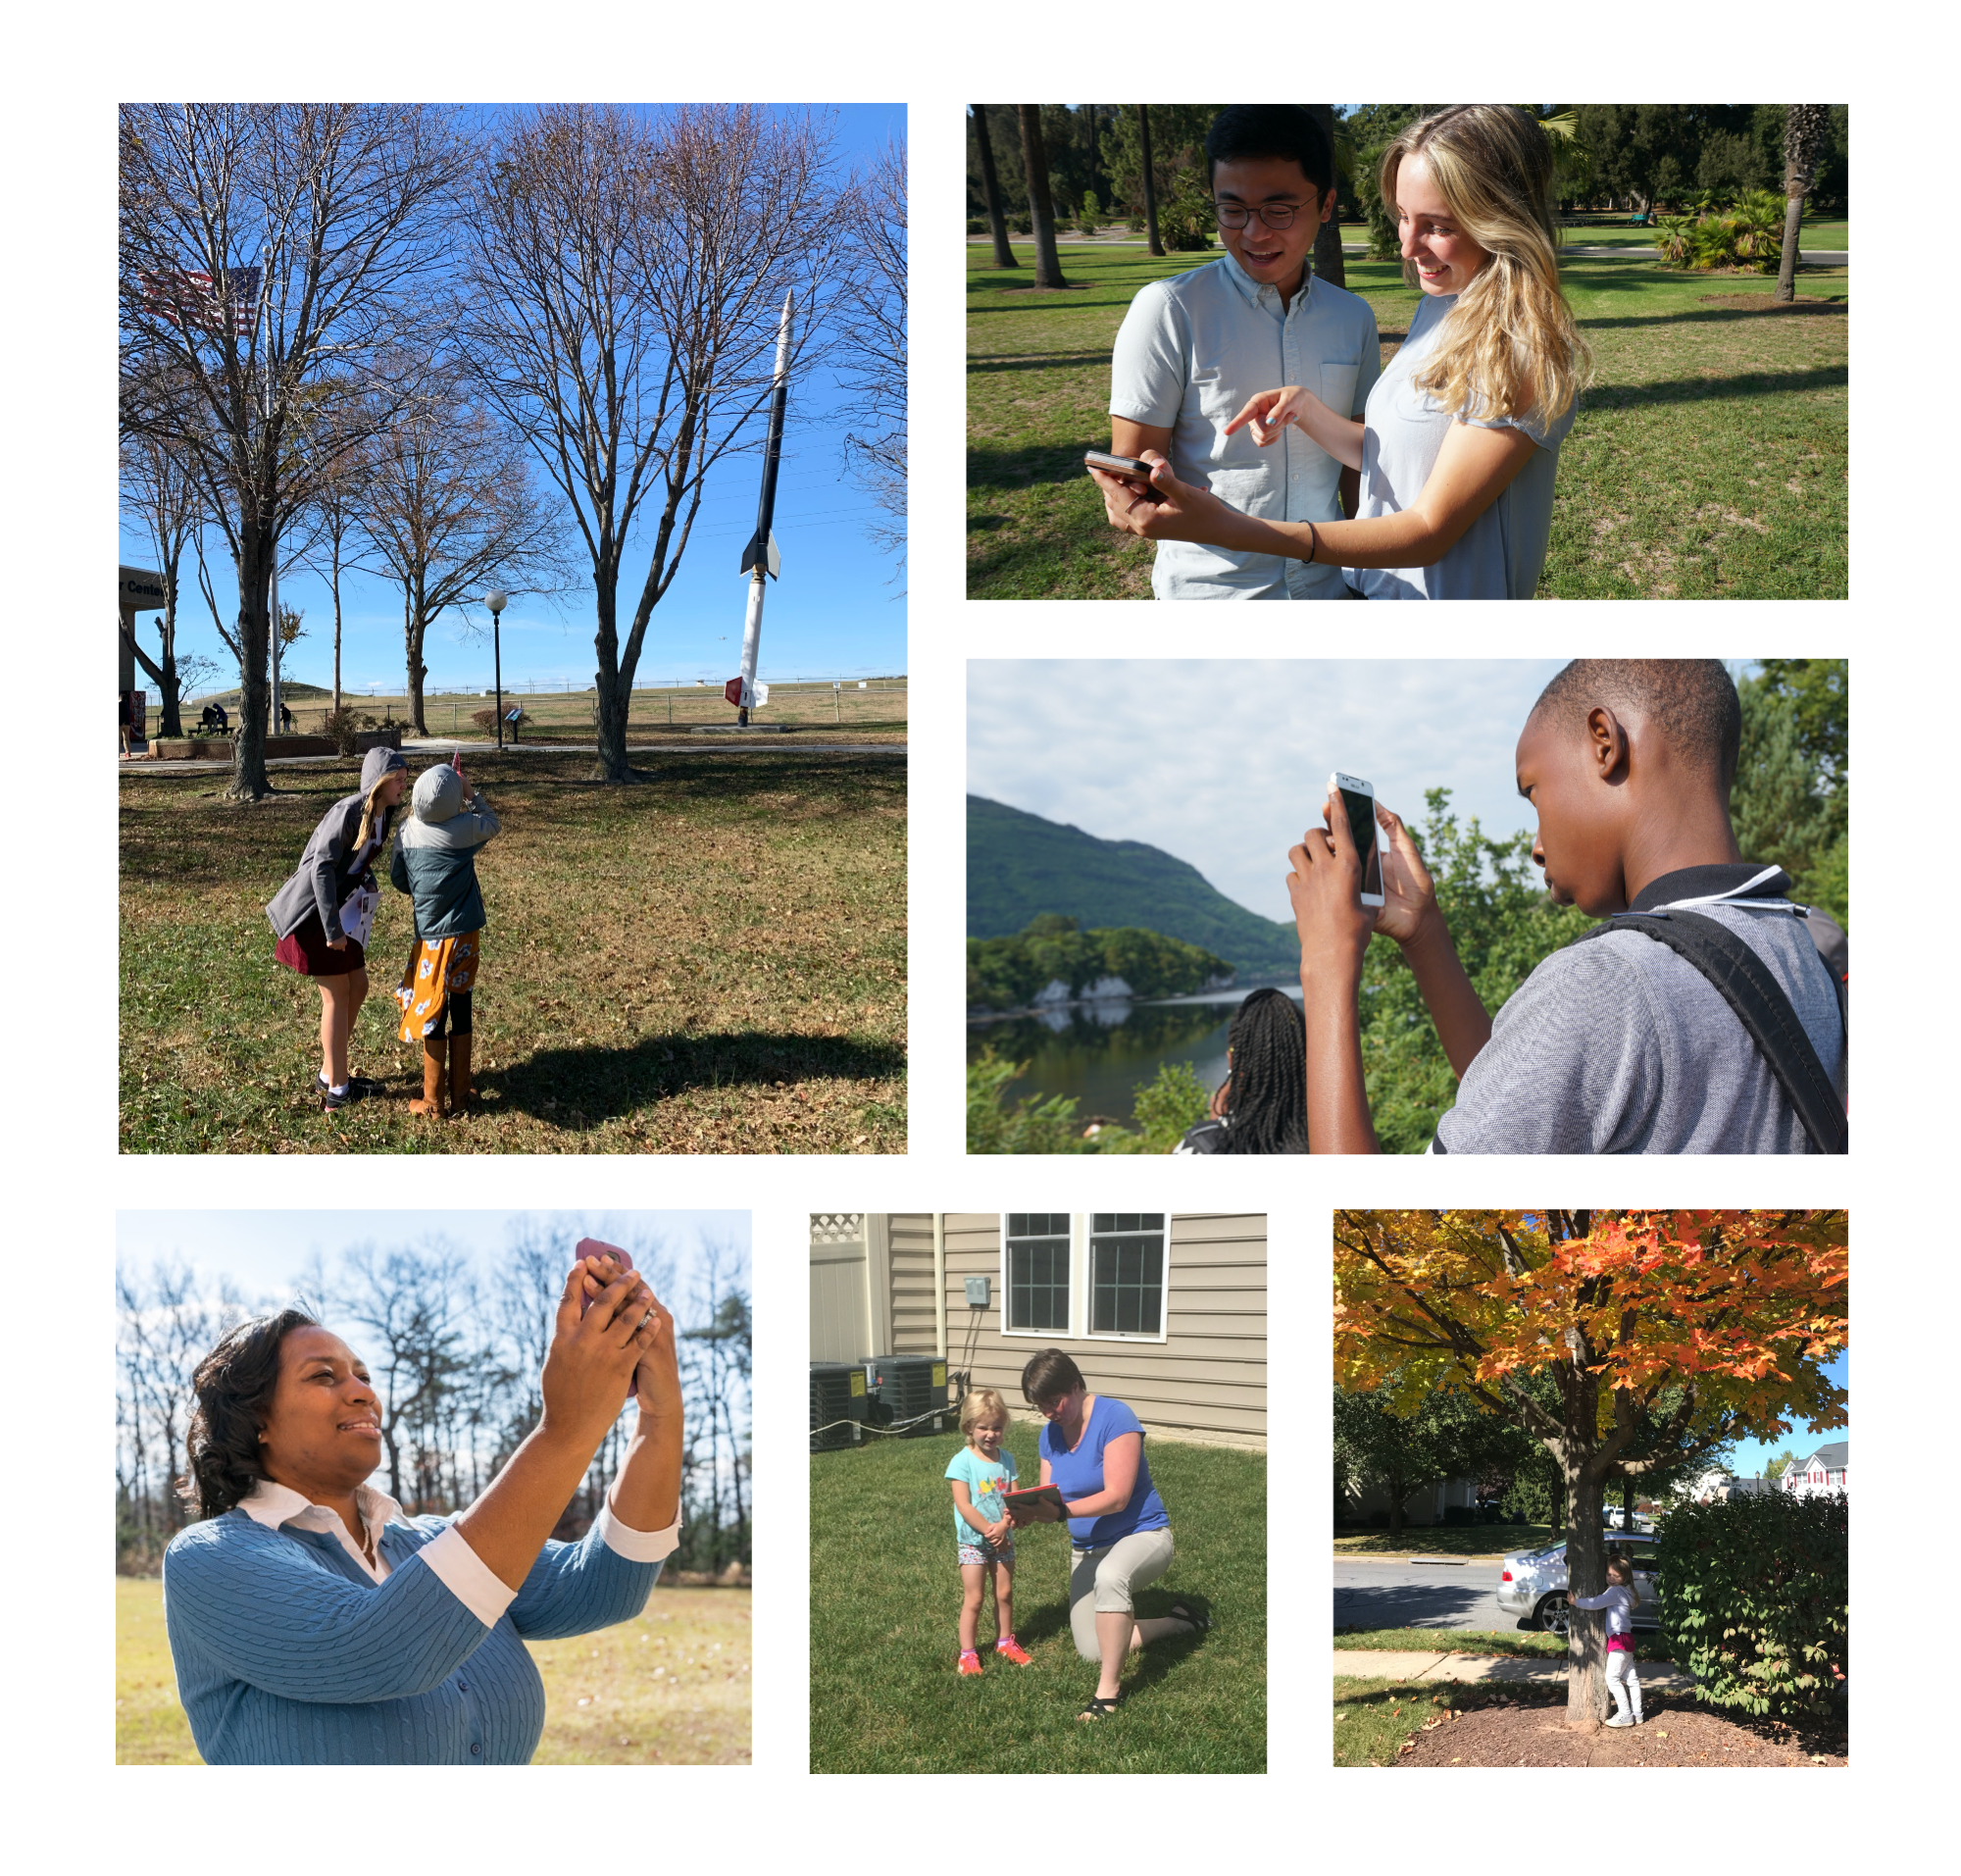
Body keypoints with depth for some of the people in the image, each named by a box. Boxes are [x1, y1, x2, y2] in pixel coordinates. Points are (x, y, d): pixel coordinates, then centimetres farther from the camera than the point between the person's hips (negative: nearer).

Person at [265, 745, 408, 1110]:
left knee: (357, 987, 13)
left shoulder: (383, 815, 5)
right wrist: (332, 929, -25)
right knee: (337, 995, -2)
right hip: (316, 911, -9)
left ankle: (330, 1075, 25)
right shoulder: (348, 812, -22)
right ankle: (337, 1089, 7)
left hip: (345, 909, 9)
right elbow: (322, 869, -25)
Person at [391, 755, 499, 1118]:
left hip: (431, 935, 0)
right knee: (462, 1011, 10)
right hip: (464, 934, 0)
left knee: (432, 1014, 6)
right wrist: (470, 793, 14)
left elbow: (398, 877, 7)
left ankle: (432, 1100, 11)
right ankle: (460, 1092, 20)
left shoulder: (408, 831, -6)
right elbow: (491, 822, 12)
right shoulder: (464, 828, -11)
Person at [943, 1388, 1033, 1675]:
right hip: (973, 1541, -4)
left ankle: (1005, 1641, 31)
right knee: (974, 1598, -1)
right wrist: (989, 1530, -21)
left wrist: (1004, 1526, -20)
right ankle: (967, 1653, 8)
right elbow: (963, 1505, -19)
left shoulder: (1006, 1459, 1)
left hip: (1003, 1540, 4)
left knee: (1005, 1592, 13)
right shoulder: (962, 1462, -14)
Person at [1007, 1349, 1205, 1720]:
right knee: (1092, 1652, 6)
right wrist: (1027, 1512, -25)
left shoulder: (1114, 1418, -21)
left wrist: (1059, 1511, -41)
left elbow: (1116, 1497, -28)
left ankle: (1109, 1690, -30)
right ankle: (1178, 1621, 28)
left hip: (1142, 1535, -8)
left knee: (1109, 1576, -42)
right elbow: (1050, 1502, -1)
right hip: (1087, 1549, 8)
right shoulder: (1051, 1433, 1)